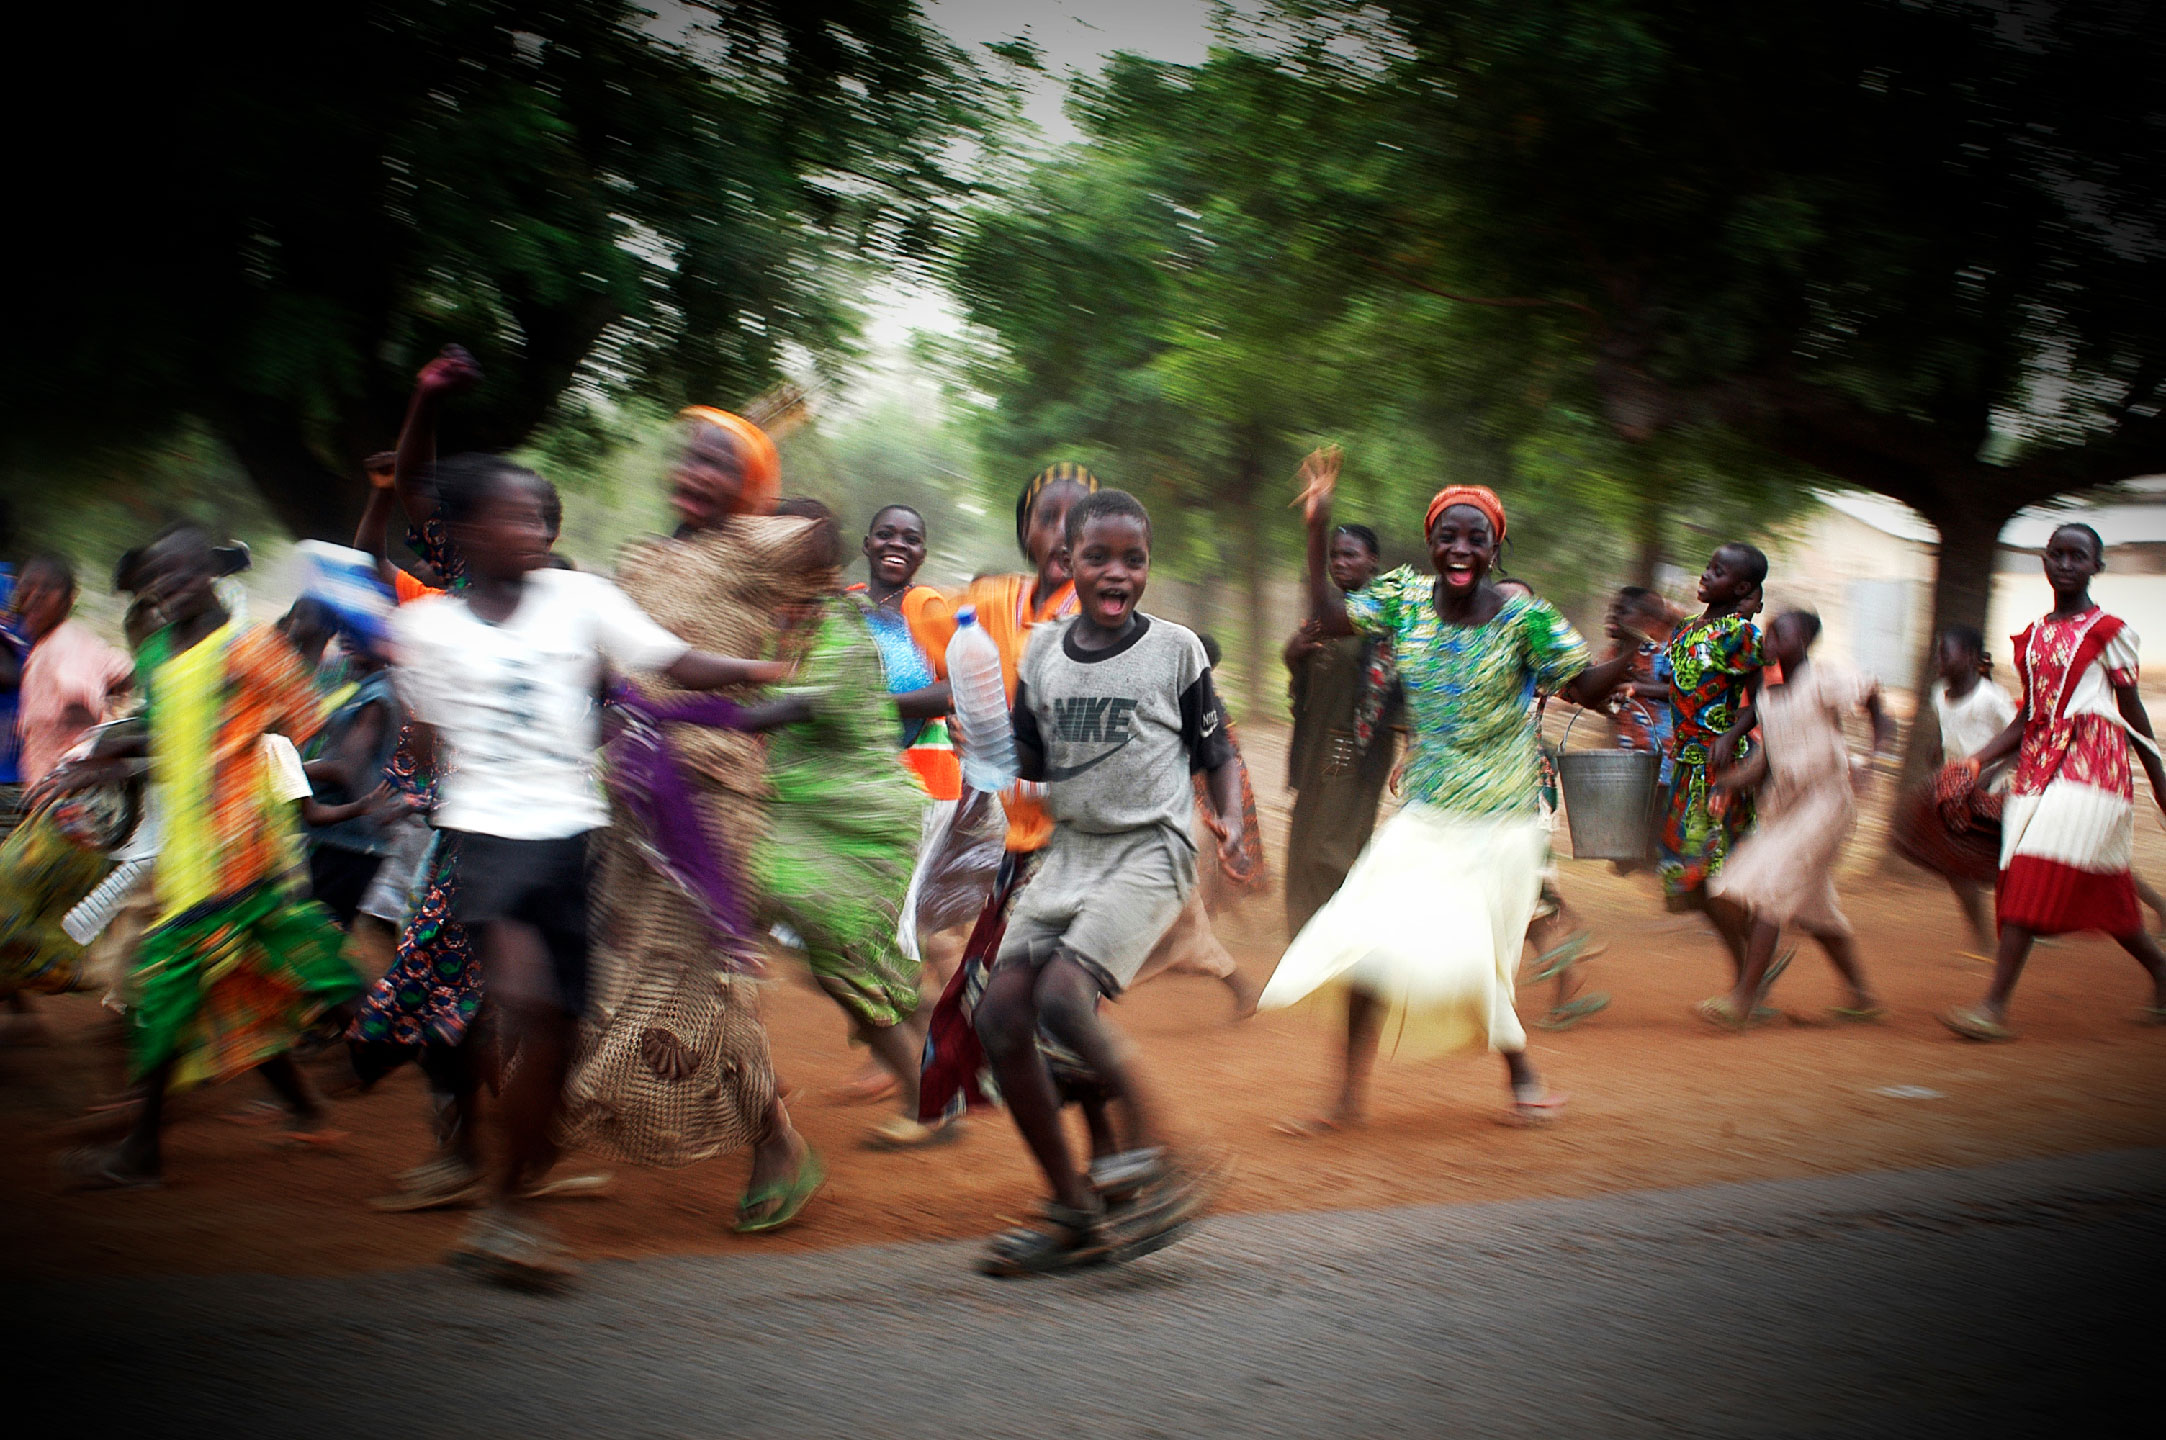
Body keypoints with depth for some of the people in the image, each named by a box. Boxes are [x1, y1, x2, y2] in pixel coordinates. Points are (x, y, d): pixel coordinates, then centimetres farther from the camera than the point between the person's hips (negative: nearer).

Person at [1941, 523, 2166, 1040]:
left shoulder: (2108, 632, -1)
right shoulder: (2032, 637, 16)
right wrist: (1977, 760, 3)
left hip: (2090, 763, -6)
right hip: (2037, 763, 6)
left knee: (2035, 878, -16)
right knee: (2101, 888, 8)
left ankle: (1995, 1007, -20)